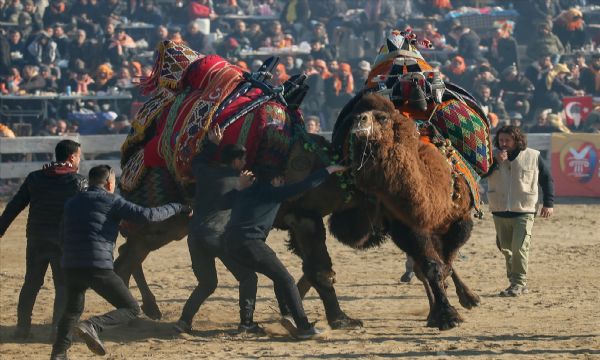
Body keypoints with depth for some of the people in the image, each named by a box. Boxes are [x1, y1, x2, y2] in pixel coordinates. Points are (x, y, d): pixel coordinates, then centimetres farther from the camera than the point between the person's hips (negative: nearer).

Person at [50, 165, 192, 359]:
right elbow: (147, 215, -6)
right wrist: (177, 208, 6)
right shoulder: (111, 201, 0)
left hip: (70, 266, 6)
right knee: (131, 309, 1)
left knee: (73, 311, 28)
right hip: (98, 268, -6)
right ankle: (93, 326, -21)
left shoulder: (71, 203, 19)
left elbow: (63, 235, 27)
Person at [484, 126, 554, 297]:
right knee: (506, 249, 10)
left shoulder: (533, 157, -2)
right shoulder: (494, 157, 4)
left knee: (520, 249, -14)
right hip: (500, 212, 4)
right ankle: (515, 282, 21)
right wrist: (496, 162, -20)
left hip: (524, 212, -4)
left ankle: (518, 283, -8)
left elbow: (547, 179, 8)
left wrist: (548, 203, 4)